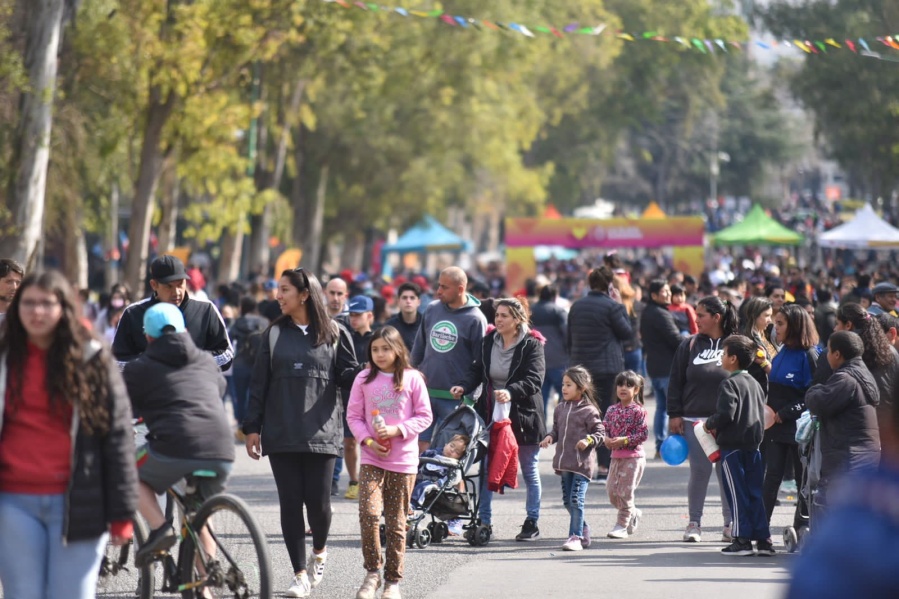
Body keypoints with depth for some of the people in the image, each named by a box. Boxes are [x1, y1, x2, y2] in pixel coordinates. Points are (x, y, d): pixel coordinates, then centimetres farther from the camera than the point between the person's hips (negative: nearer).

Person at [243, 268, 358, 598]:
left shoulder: (334, 333, 4)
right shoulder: (275, 333, 10)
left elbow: (347, 374, 3)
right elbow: (259, 382, 10)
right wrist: (252, 427, 5)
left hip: (320, 432, -2)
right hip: (280, 434, 2)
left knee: (318, 501, -3)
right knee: (290, 503, 0)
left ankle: (319, 552, 28)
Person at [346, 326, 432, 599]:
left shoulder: (412, 379, -2)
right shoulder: (364, 379, 3)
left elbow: (424, 416, 0)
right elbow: (354, 415, 7)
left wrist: (397, 430, -14)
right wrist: (368, 440, -10)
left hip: (403, 461, -1)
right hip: (372, 458, 1)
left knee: (396, 522, 5)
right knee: (368, 514, -16)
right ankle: (372, 573, 0)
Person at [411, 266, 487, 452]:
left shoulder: (475, 319, -9)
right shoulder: (431, 309, 5)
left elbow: (480, 362, -7)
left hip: (454, 398, -4)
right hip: (425, 393, 4)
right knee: (419, 446, 4)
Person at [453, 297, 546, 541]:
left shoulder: (532, 345, -12)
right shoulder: (489, 340, 4)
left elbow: (534, 380, -21)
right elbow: (478, 371, 7)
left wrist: (511, 392, -38)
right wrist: (464, 386, -13)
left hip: (523, 416, -4)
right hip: (491, 414, 4)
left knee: (529, 470, 8)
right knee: (486, 469, 4)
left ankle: (532, 523, 17)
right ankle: (484, 521, 11)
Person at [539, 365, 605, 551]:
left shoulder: (588, 411, -9)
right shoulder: (560, 409, 10)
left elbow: (600, 432, -5)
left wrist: (589, 440, -22)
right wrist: (550, 437, -1)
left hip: (582, 462, -7)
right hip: (564, 461, 7)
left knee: (576, 500, -10)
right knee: (567, 501, 12)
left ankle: (575, 536, -7)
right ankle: (584, 530, 27)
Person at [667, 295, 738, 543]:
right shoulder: (690, 345, 5)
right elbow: (676, 382, 7)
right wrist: (674, 414, 0)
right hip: (694, 420, 1)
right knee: (699, 470, 1)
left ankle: (731, 524, 13)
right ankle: (694, 523, 11)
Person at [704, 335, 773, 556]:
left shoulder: (729, 384, -12)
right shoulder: (755, 383, 13)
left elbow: (726, 413, -22)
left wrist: (710, 425, -3)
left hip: (732, 446, -7)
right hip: (754, 445, 7)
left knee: (737, 493, -1)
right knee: (756, 492, 8)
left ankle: (742, 539, 0)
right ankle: (763, 539, 7)